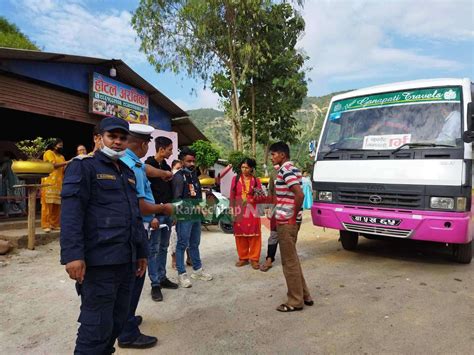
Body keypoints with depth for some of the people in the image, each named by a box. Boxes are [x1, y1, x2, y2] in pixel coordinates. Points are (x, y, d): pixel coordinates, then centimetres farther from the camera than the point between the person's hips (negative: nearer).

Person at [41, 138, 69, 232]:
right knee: (48, 204, -6)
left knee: (57, 205, 3)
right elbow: (54, 165, -13)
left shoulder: (61, 157, 21)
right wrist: (67, 162, -16)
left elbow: (64, 170, 15)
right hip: (49, 182, -6)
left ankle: (54, 224, 8)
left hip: (59, 183, 6)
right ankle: (46, 225, -4)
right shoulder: (48, 153, 2)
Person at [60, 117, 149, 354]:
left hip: (126, 261, 8)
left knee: (117, 321, 15)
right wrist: (72, 254, -22)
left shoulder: (128, 173, 20)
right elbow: (70, 214, -14)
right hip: (99, 262, -7)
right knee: (97, 326, -2)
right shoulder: (84, 167, -2)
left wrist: (141, 252, 19)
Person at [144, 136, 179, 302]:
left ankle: (162, 278, 23)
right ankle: (155, 284, 6)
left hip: (167, 213, 7)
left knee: (163, 248, 13)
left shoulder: (167, 167, 13)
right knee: (154, 249, -1)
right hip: (155, 214, -7)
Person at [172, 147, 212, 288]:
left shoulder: (194, 175, 16)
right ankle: (181, 274, 9)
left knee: (194, 244, 16)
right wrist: (189, 208, -16)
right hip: (184, 216, -8)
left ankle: (197, 270, 27)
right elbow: (177, 198, -13)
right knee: (182, 244, 0)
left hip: (196, 215, 8)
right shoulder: (178, 176, -9)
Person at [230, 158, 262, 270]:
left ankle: (254, 259, 10)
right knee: (240, 235, 6)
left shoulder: (256, 180, 4)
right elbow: (232, 196, 5)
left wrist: (257, 195, -17)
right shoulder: (235, 179, 5)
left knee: (254, 235, 0)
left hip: (252, 211, -1)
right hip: (239, 211, 1)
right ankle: (243, 258, 18)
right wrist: (232, 210, 1)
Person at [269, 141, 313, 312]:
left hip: (287, 222, -10)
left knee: (289, 262, 0)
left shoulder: (285, 170, -15)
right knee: (292, 260, 18)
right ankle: (304, 295, 28)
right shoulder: (291, 168, 15)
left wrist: (294, 216, -17)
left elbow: (300, 194, -26)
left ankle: (295, 301, 12)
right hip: (288, 220, 10)